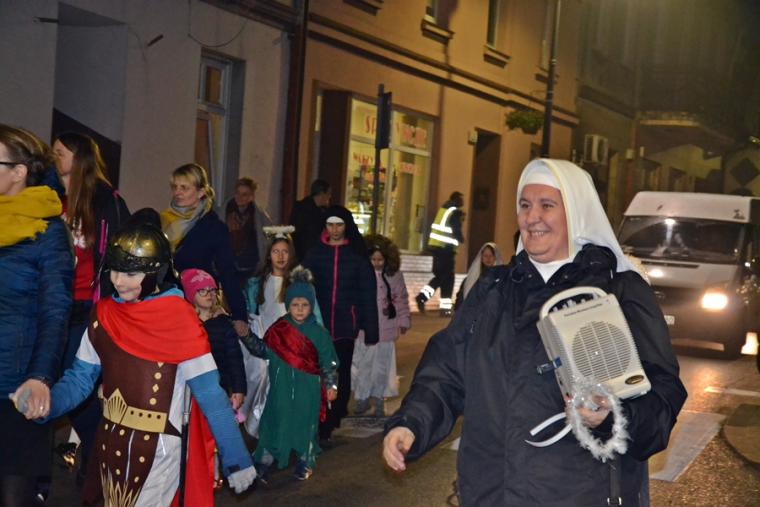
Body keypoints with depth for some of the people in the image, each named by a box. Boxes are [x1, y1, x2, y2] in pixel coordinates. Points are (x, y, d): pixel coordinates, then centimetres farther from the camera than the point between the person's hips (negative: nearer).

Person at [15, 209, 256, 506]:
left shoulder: (179, 318, -15)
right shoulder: (103, 313, 2)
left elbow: (209, 392, -17)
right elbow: (81, 378, 2)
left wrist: (235, 458, -19)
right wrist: (47, 402, -19)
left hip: (157, 448, -5)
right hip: (109, 443, 5)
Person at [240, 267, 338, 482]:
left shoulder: (319, 333, -5)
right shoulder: (278, 329, 0)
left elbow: (329, 363, -2)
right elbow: (264, 350, 7)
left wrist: (330, 385, -6)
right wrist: (248, 337, -5)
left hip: (308, 391, -1)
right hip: (281, 388, 1)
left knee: (306, 424, 9)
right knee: (274, 422, 4)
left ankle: (305, 462, 26)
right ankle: (264, 461, 15)